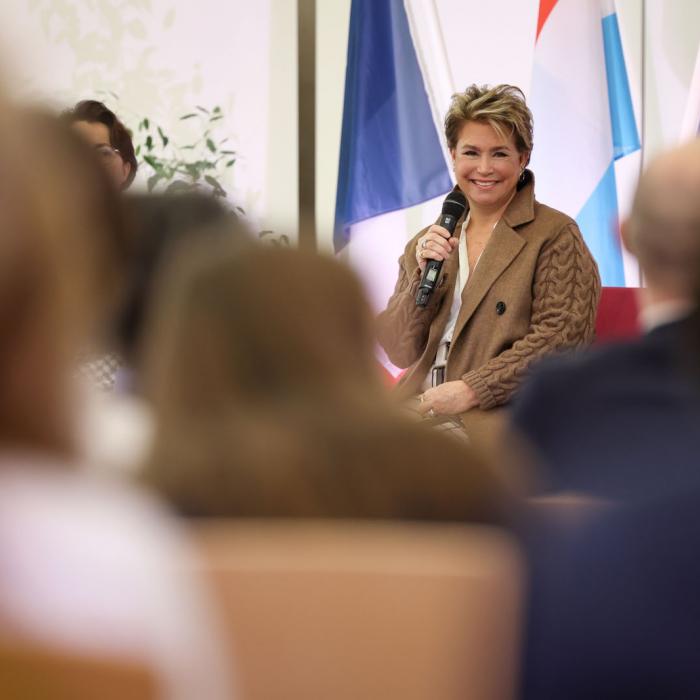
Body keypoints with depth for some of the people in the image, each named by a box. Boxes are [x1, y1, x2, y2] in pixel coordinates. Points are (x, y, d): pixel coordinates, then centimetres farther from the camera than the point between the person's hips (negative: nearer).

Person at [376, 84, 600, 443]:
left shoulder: (555, 236, 2)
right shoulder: (427, 243, 19)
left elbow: (561, 339, -8)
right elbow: (400, 353, 13)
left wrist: (471, 390, -15)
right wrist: (423, 276, -3)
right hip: (419, 410, 5)